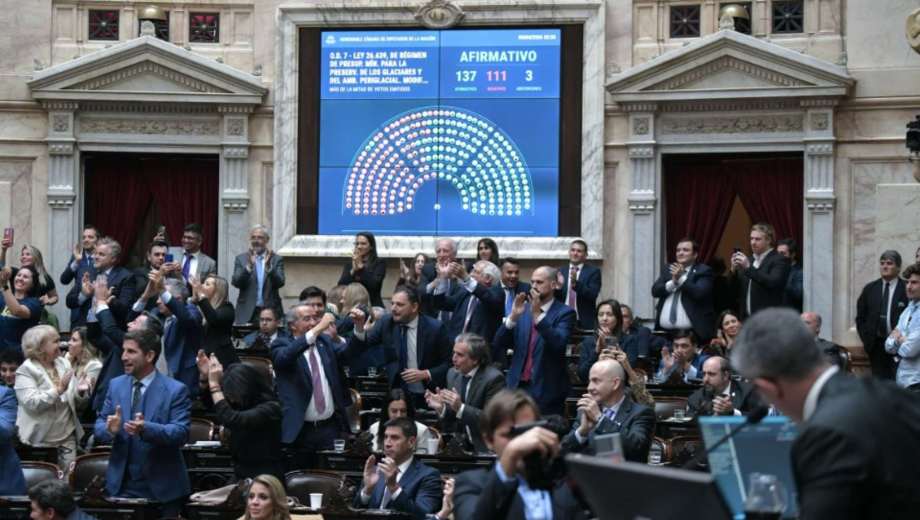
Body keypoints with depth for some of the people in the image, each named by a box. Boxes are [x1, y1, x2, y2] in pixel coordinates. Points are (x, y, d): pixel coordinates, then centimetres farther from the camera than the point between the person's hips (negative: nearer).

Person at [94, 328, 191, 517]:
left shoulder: (175, 390, -7)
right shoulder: (115, 385, 8)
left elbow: (181, 432, -16)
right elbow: (100, 425, 7)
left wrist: (147, 429, -33)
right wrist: (110, 429, -18)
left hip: (162, 487, -4)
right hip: (122, 484, 4)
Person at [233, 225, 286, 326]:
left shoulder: (276, 259, 7)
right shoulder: (241, 259, 8)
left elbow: (280, 283, -6)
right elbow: (236, 282, -5)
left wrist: (268, 266, -23)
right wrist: (249, 265, -20)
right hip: (247, 313, 0)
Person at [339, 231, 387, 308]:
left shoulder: (379, 263, 5)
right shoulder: (349, 265, 15)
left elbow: (373, 285, -9)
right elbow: (341, 286, 2)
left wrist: (361, 267, -12)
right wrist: (353, 270, -9)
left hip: (372, 305, -2)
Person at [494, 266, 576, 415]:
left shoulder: (565, 313, -2)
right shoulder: (523, 309, 11)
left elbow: (559, 343, -19)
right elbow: (499, 344, 4)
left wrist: (537, 314, -24)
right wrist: (513, 316, -12)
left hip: (546, 390, -4)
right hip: (517, 385, 4)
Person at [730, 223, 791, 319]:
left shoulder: (779, 260, -4)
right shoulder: (748, 260, 16)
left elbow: (773, 283, -20)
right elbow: (735, 291, 17)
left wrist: (749, 268, -21)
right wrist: (734, 269, -2)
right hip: (747, 319, 7)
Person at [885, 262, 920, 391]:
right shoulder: (907, 311, 15)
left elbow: (909, 349, -18)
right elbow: (889, 347, 14)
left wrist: (899, 339, 3)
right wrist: (900, 339, -8)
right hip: (902, 380, 8)